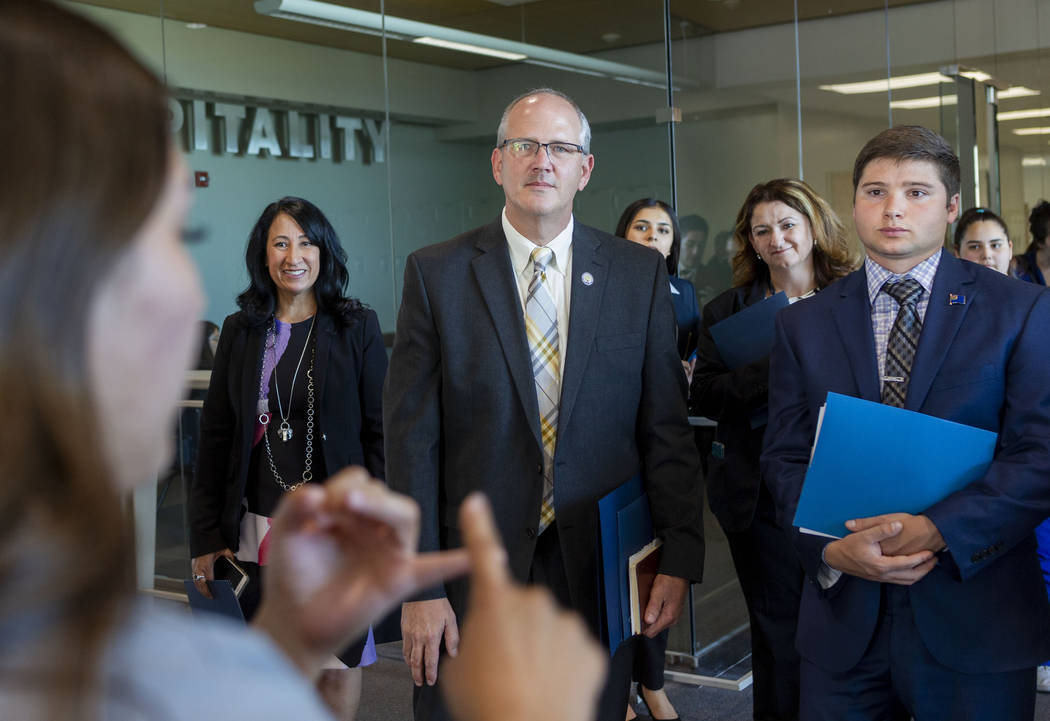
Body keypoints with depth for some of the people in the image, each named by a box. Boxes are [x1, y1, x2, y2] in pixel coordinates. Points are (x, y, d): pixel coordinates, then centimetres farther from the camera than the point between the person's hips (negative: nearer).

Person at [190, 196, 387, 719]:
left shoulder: (357, 327, 1)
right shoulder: (240, 331, 8)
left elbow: (381, 431, -2)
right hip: (257, 529, 2)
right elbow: (214, 440, 8)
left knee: (340, 662, 6)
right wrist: (206, 539, 4)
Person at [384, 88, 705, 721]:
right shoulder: (436, 273, -1)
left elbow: (668, 428, 3)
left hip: (600, 573, 1)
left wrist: (680, 559, -4)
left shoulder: (640, 274, 3)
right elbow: (412, 437, -4)